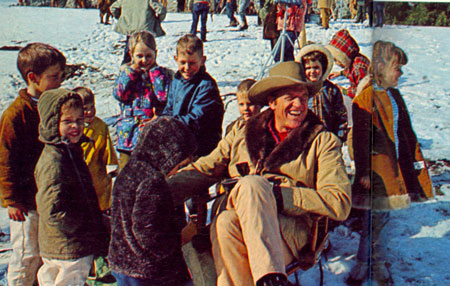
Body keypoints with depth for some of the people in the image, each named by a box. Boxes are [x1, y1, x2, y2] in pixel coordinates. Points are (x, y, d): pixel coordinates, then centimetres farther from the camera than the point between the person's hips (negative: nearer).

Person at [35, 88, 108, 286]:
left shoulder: (72, 151, 9)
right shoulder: (53, 162, -22)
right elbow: (53, 213, -25)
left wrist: (98, 221, 11)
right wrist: (91, 227, -18)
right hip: (69, 250, -9)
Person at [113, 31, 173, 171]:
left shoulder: (163, 73, 1)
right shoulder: (126, 71, 9)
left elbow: (164, 96, -17)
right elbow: (119, 94, -7)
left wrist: (154, 70, -9)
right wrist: (132, 70, -6)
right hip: (128, 132, 3)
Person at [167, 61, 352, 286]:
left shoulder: (323, 141, 12)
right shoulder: (242, 135, 20)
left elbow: (340, 203, 0)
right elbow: (202, 171, 14)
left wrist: (278, 194, -11)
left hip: (291, 231, -2)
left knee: (250, 184, -31)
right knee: (225, 223, -34)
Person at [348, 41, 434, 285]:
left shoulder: (394, 95, 13)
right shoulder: (365, 98, -12)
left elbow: (406, 130, 21)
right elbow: (361, 138, -14)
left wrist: (417, 157, 20)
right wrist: (363, 171, -15)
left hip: (396, 165, 7)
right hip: (376, 167, -7)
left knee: (381, 215, 14)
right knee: (375, 217, -1)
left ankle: (376, 263, 24)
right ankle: (365, 263, 14)